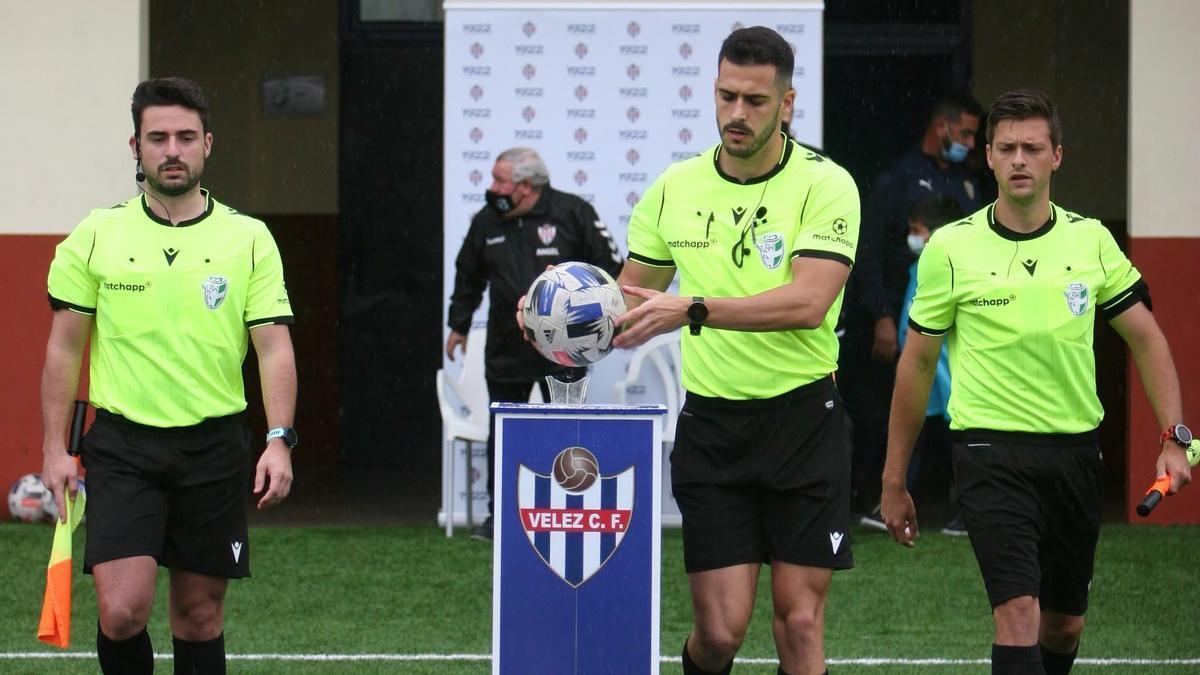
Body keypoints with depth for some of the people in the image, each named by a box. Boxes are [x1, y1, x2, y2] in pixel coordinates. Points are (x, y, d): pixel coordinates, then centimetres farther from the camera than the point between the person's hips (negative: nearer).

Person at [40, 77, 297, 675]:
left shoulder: (249, 239, 2)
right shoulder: (95, 236, 2)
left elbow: (274, 346, -1)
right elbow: (64, 347, 7)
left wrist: (280, 440, -14)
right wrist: (55, 449, 1)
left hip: (213, 444, 1)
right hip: (122, 443, -1)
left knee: (200, 612, 6)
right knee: (122, 610, -13)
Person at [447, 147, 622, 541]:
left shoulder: (572, 214, -6)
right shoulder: (486, 223, 6)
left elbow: (610, 265, -1)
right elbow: (468, 277, 20)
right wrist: (459, 325, 24)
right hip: (506, 350, 4)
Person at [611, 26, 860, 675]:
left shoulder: (824, 184, -8)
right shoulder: (673, 188, 5)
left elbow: (809, 302, -22)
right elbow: (629, 298, 16)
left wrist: (692, 310, -31)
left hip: (804, 420, -2)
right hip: (711, 422, 2)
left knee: (800, 620, -3)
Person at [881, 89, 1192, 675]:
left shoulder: (1091, 240, 3)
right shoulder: (951, 248, -4)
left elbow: (1146, 340, 11)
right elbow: (916, 364, 4)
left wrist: (1174, 440, -1)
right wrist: (894, 480, 6)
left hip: (1076, 451, 4)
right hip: (991, 449, -4)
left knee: (1065, 626, 10)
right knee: (1018, 612, -19)